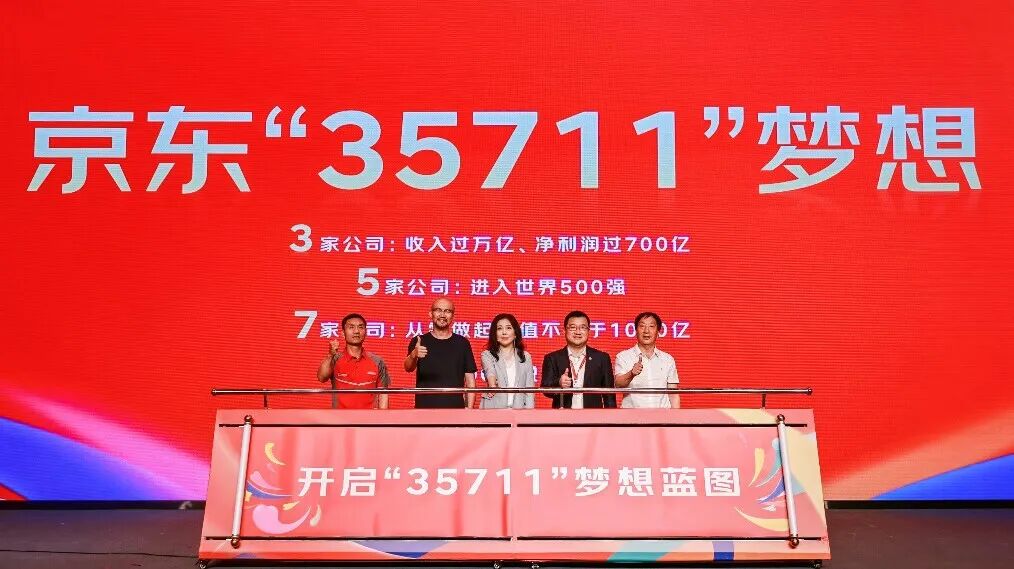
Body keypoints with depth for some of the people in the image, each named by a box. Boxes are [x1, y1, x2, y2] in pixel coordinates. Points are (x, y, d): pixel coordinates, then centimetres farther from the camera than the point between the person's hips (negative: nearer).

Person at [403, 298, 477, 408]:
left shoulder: (462, 343, 8)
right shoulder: (419, 342, 5)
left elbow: (470, 379, 9)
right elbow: (408, 368, -12)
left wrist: (469, 408, -1)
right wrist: (414, 355, -35)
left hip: (455, 408, 1)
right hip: (425, 407, -1)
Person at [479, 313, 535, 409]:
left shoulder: (526, 357, 15)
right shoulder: (487, 355, 9)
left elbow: (529, 389, 11)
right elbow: (490, 371, -14)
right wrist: (492, 384, -36)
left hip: (518, 408, 2)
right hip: (493, 408, -1)